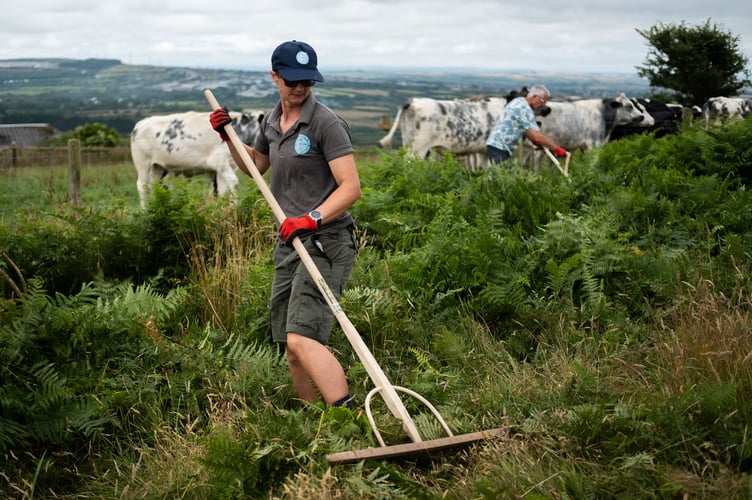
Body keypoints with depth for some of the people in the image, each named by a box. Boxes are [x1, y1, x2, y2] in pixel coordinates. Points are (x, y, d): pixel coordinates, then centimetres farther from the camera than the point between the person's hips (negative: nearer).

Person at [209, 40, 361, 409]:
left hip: (324, 244, -8)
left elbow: (351, 187, -17)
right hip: (289, 243, 8)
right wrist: (227, 136, 18)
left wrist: (311, 219, -29)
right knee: (292, 347, 11)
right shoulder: (272, 121, 14)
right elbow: (255, 166, 32)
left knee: (302, 339, -23)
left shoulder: (326, 123, -10)